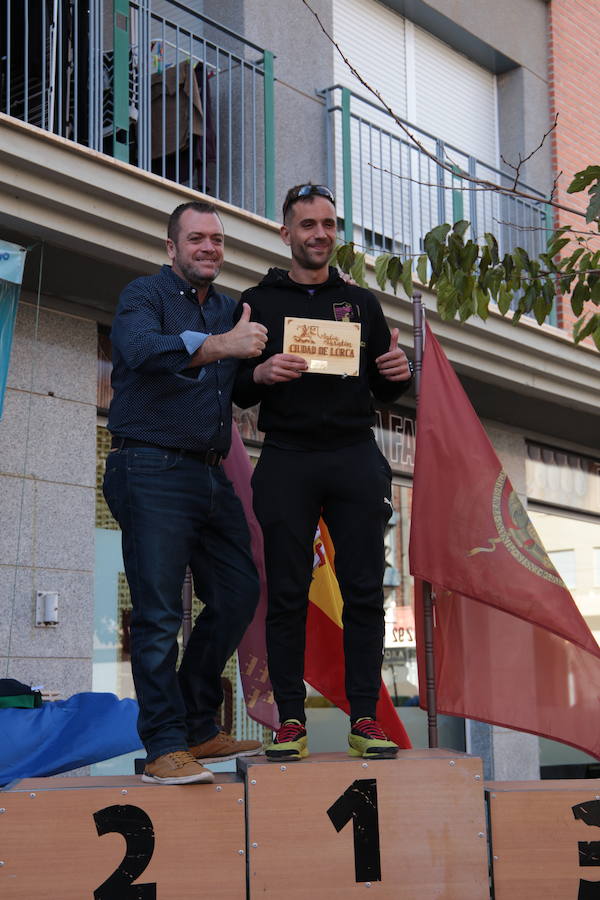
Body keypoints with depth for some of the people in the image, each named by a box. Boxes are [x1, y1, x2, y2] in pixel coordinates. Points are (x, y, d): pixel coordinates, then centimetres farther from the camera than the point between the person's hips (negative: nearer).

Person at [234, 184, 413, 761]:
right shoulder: (258, 302, 11)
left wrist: (399, 373, -4)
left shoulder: (362, 303, 17)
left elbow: (383, 390, 18)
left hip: (355, 459, 2)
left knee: (364, 591, -2)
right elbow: (233, 391, 7)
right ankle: (290, 720, 4)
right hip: (286, 461, -1)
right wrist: (260, 374, -14)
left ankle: (364, 718, 2)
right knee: (287, 595, -2)